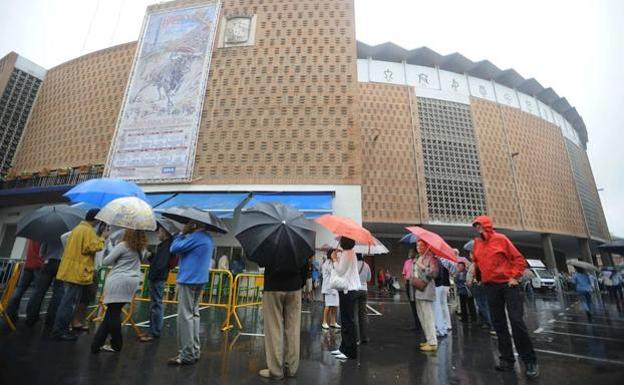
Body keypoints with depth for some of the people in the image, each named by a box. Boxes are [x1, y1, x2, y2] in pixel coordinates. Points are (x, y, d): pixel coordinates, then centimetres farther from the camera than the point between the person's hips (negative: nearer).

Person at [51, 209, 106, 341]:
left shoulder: (78, 228, 16)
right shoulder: (88, 230, -15)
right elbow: (94, 247, -22)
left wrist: (97, 236, 11)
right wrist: (102, 237, -9)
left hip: (69, 271, 10)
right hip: (77, 273, -10)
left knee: (67, 302, 17)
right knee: (69, 303, -2)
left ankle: (60, 329, 25)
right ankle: (59, 331, 4)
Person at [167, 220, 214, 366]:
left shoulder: (195, 237, -18)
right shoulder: (207, 238, 12)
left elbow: (174, 248, -13)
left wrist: (182, 233, -3)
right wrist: (185, 234, 7)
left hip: (188, 280, -10)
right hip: (199, 279, 10)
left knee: (185, 316, -1)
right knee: (194, 314, 16)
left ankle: (187, 355, 6)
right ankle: (194, 351, 24)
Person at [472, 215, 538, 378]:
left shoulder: (500, 239, -7)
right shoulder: (477, 243, 7)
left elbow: (519, 259, -5)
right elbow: (477, 262, 20)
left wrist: (514, 277, -13)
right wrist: (478, 276, 10)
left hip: (507, 284, -5)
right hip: (490, 287, 5)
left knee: (516, 321, -7)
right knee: (498, 324, 8)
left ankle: (530, 361, 8)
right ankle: (507, 359, 18)